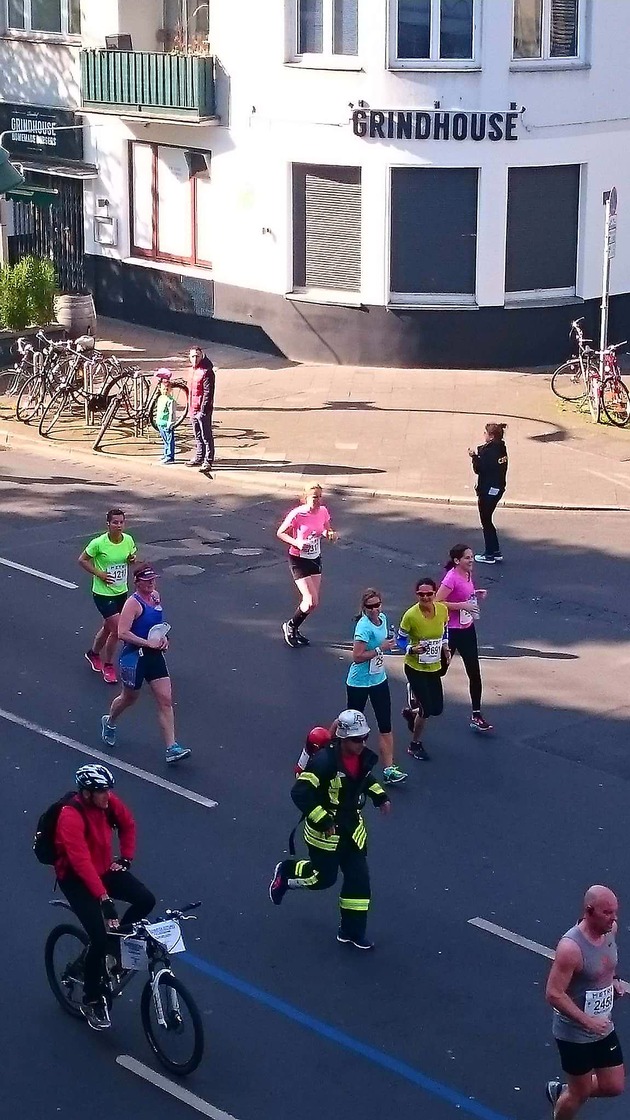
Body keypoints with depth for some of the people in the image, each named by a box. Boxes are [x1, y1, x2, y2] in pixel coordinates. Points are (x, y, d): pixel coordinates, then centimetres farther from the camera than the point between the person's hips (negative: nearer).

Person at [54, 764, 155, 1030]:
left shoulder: (109, 802, -10)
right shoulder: (71, 817, -31)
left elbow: (128, 825, 12)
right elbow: (81, 862, -38)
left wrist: (125, 859, 3)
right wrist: (105, 900, -42)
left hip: (104, 868, 7)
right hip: (75, 878, -6)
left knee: (146, 900, -15)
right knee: (99, 937, -18)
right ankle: (91, 1001, 1)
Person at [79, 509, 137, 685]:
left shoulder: (128, 540, -5)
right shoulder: (99, 543, -20)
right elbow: (82, 560, -9)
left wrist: (132, 559, -10)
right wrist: (99, 574, -17)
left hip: (121, 592, 6)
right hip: (103, 593, -6)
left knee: (108, 627, 20)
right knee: (117, 629, -10)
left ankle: (93, 654, 46)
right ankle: (108, 666, 10)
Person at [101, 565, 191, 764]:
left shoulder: (155, 596, 6)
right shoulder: (133, 603, -19)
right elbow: (123, 633, -27)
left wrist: (163, 637, 7)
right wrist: (148, 643, -24)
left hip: (154, 655, 6)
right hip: (135, 656, -6)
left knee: (166, 701, -3)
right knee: (129, 698, 15)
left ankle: (172, 748, -4)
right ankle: (109, 723, 47)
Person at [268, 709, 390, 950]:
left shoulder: (363, 757, -5)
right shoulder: (324, 761, -29)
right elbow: (300, 793, -30)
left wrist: (379, 796, 7)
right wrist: (323, 821, -29)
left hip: (351, 827, 7)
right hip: (325, 829, -7)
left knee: (358, 877, 5)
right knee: (323, 878, 6)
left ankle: (351, 931, 16)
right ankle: (285, 873, 36)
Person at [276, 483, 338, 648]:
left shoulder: (323, 512, -5)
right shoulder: (297, 514, -21)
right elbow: (280, 533, -11)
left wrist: (330, 535, -12)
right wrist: (297, 543, -26)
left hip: (315, 559, 6)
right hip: (298, 560, -6)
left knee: (314, 603, 10)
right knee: (311, 601, -13)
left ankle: (294, 629, 32)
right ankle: (290, 626, 13)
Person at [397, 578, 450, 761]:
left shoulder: (443, 610, -9)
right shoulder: (411, 615, -23)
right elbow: (401, 639, -10)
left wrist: (445, 647, -4)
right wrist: (412, 649, -28)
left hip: (434, 667, 5)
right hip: (415, 668, -5)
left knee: (437, 709, 10)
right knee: (427, 709, -5)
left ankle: (411, 713, 44)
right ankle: (415, 745, 18)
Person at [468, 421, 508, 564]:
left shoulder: (489, 450, -20)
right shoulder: (501, 449, 7)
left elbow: (479, 469, -18)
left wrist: (474, 456, -5)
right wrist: (479, 453, 7)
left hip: (488, 490, -9)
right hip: (498, 489, 9)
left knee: (486, 521, 2)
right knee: (487, 521, 19)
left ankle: (490, 554, 7)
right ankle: (495, 551, 23)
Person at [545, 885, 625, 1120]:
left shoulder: (610, 930, -6)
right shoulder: (571, 947, -30)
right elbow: (554, 994, -26)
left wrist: (614, 982, 3)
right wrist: (587, 1021, -26)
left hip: (603, 1027, 7)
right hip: (575, 1034, -7)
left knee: (614, 1087, 15)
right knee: (580, 1094, 10)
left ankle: (560, 1091, 37)